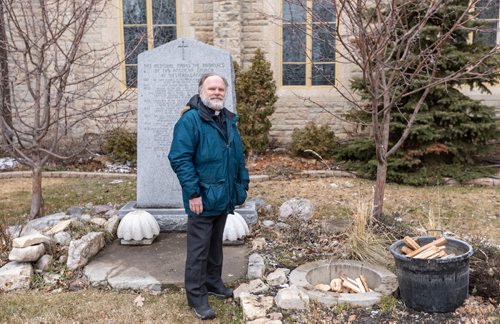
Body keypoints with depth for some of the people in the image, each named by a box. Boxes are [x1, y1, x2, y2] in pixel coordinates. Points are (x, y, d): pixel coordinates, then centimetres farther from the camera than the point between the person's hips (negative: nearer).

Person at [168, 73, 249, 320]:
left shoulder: (229, 120, 11)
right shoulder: (190, 120, -14)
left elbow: (238, 156, 18)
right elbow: (179, 158, -19)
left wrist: (243, 184, 13)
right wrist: (193, 192, -22)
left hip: (224, 198, 8)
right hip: (203, 199, -7)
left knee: (215, 244, 21)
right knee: (198, 249, 2)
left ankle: (213, 282, 36)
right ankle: (196, 296, 14)